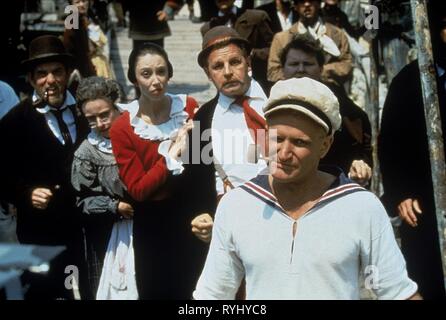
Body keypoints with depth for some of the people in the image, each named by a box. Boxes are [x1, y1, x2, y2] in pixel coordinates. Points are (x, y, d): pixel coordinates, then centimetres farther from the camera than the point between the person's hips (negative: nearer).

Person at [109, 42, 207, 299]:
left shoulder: (190, 107, -4)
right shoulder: (122, 128, -10)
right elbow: (138, 190, -12)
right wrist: (171, 155, -18)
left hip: (193, 217, 2)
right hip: (154, 225, -1)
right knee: (158, 291, 13)